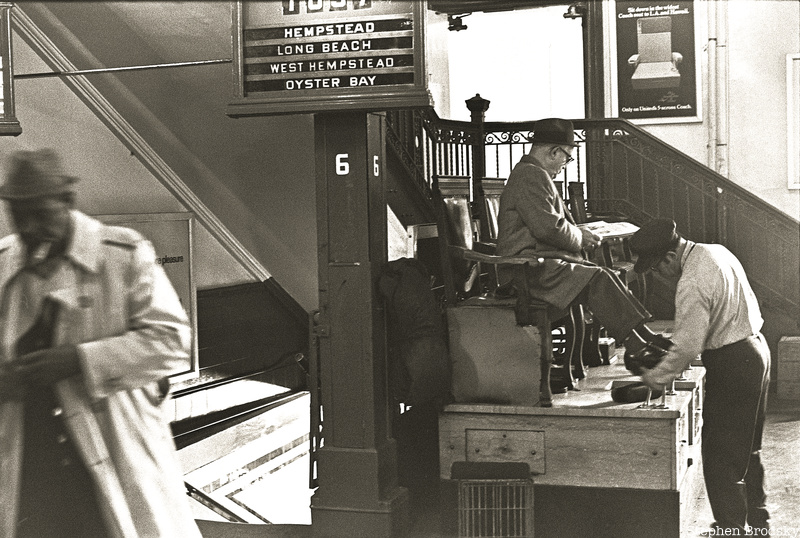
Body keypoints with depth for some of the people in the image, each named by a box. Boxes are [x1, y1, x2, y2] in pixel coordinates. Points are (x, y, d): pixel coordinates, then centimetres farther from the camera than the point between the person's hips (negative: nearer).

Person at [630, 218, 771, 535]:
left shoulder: (692, 285, -24)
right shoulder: (715, 251, 5)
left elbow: (687, 347, -23)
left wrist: (654, 378, -9)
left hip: (731, 364, -10)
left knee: (720, 454, 1)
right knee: (747, 446, 22)